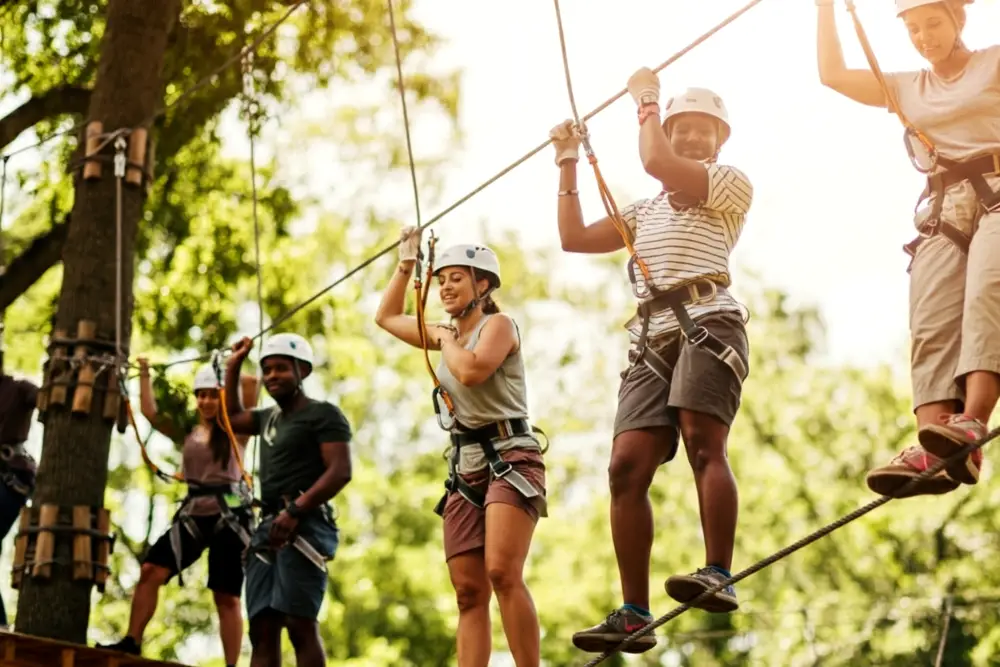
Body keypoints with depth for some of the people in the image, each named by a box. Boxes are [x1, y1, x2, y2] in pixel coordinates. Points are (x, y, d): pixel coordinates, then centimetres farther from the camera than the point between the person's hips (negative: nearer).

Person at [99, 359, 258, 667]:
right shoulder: (187, 432, 14)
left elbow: (250, 383, -11)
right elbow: (149, 412, 15)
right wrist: (145, 374, 17)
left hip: (229, 516, -4)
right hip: (193, 515, 4)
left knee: (226, 597, -2)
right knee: (151, 570, -8)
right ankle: (131, 642, -2)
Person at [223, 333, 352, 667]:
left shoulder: (323, 414, -2)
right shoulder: (269, 417, 22)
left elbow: (340, 472, -13)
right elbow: (232, 417, 41)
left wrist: (295, 511, -21)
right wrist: (233, 367, 31)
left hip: (304, 526, -9)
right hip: (269, 527, 9)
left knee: (300, 624, -15)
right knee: (262, 627, 3)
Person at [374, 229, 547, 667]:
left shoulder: (499, 324, -2)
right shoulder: (450, 335, 19)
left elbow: (473, 370, -22)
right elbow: (386, 317, 33)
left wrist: (446, 340, -3)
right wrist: (406, 263, 29)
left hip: (509, 459, -8)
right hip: (465, 467, 8)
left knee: (502, 572, -25)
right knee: (469, 592, -1)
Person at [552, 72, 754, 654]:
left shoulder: (732, 183, 12)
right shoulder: (646, 211, 33)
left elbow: (656, 163, -4)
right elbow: (575, 238, 28)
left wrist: (647, 98, 10)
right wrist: (569, 165, 27)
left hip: (707, 321, -6)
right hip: (652, 337, 6)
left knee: (703, 441, -26)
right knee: (628, 465, -10)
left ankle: (719, 576, -33)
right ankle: (634, 613, -13)